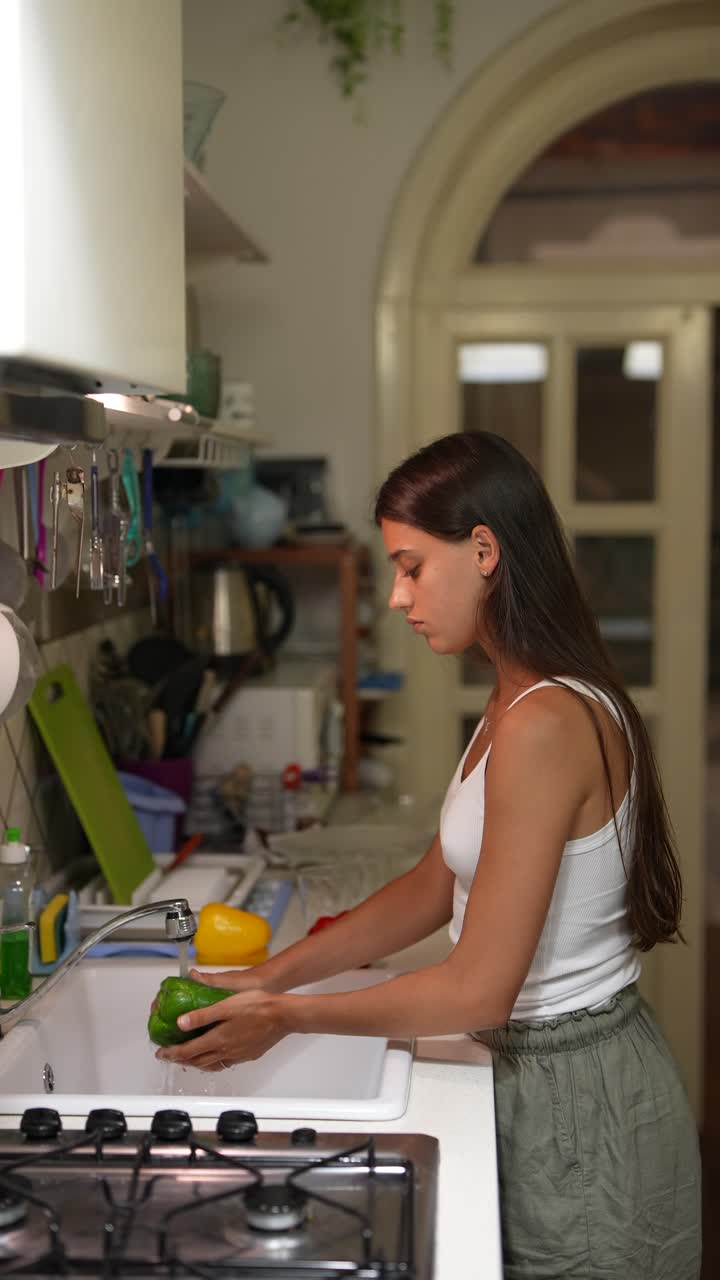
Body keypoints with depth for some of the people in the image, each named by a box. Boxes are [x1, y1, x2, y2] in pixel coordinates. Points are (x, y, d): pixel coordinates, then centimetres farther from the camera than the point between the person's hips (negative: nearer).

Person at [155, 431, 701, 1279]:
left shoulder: (543, 725, -26)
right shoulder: (520, 703, 6)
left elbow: (479, 990, -24)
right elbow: (434, 888, 11)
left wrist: (288, 1016, -13)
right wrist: (270, 977, 6)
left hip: (577, 1100, -9)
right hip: (554, 1074, 9)